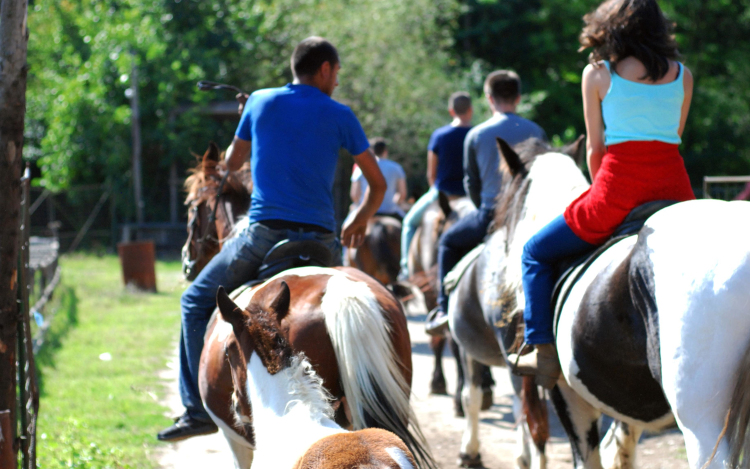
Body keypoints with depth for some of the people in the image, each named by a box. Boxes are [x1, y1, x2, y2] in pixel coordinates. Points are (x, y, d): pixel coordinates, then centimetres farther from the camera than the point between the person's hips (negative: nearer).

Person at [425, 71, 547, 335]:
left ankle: (444, 309, 12)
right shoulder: (535, 132, 2)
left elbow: (471, 182, 7)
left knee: (449, 243, 23)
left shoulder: (475, 135, 0)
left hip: (490, 214, -1)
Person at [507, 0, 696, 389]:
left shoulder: (597, 74, 4)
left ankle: (545, 356, 6)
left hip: (618, 184, -3)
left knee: (536, 253, 15)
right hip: (675, 188, 3)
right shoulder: (683, 75, 12)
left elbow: (595, 149, 7)